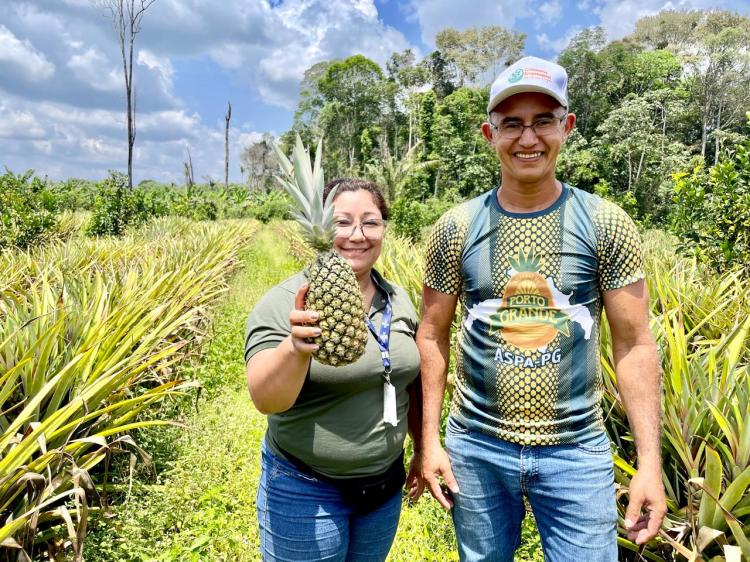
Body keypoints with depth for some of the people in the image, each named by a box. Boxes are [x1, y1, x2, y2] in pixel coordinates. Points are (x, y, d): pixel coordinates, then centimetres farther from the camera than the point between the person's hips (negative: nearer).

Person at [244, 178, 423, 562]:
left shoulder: (398, 301, 0)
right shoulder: (287, 302, -17)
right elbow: (266, 399, -27)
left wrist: (423, 450, 15)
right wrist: (296, 347, -45)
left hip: (385, 483, 5)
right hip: (306, 492, -5)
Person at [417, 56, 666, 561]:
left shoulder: (607, 225, -6)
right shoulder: (456, 228, -4)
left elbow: (634, 344, -4)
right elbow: (432, 336, 1)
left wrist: (650, 460, -8)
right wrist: (430, 440, 0)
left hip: (578, 451, 0)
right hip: (476, 447, 1)